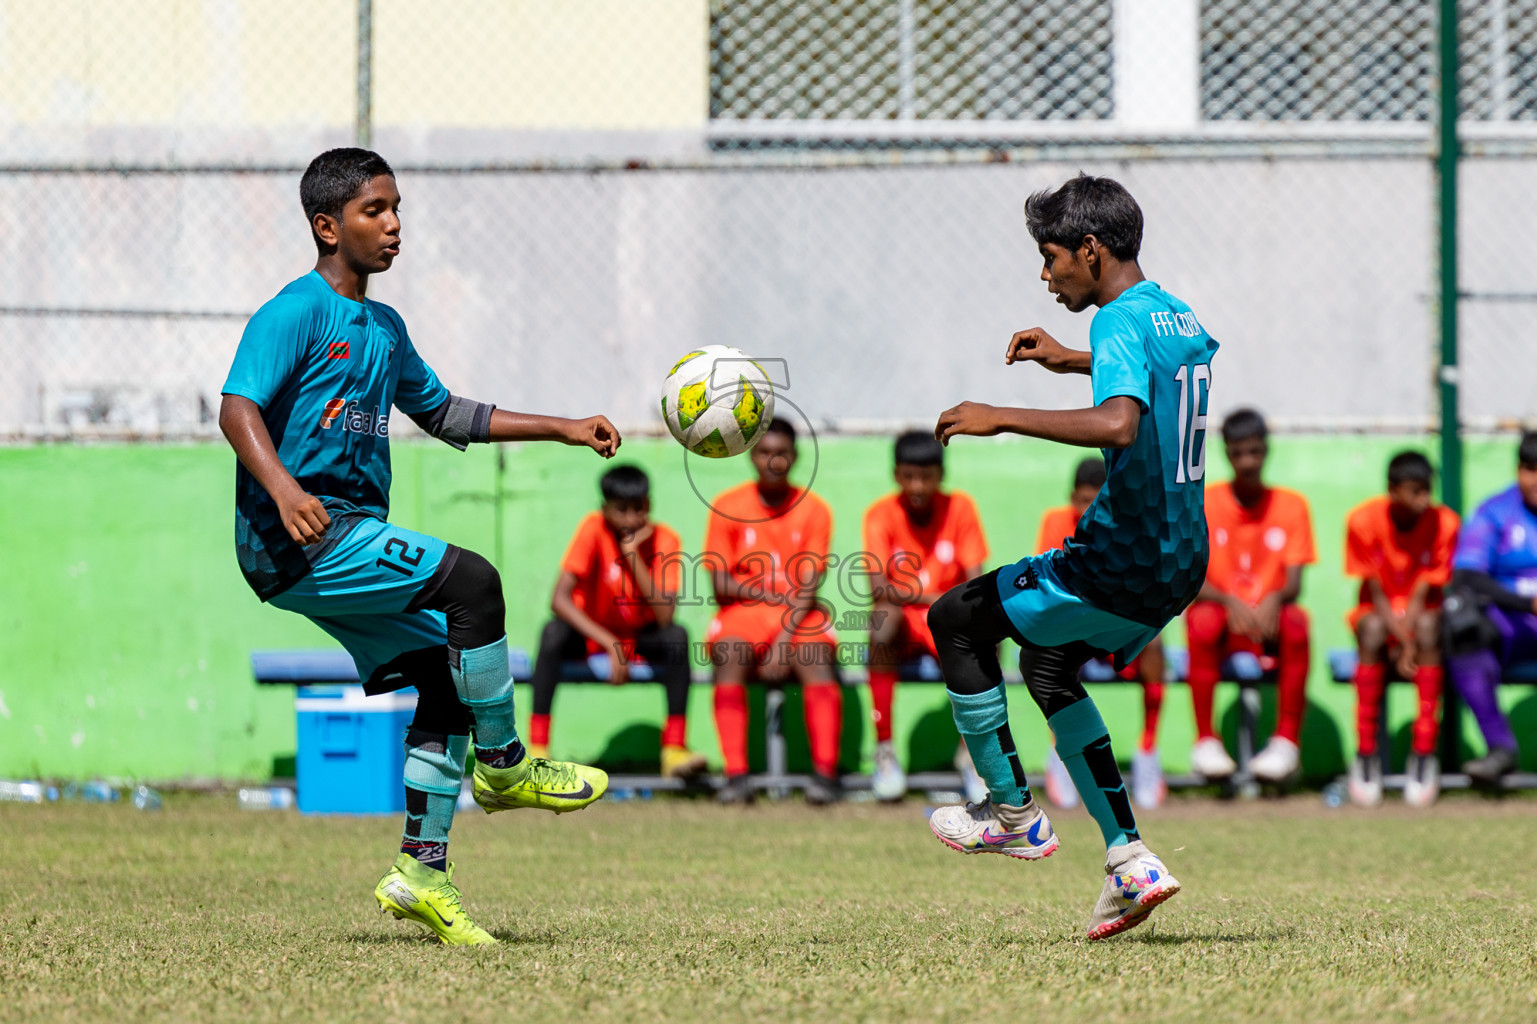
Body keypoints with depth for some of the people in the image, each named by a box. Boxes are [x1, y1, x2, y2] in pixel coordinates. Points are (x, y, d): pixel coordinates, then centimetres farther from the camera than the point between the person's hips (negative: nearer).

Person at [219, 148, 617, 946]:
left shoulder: (383, 328, 20)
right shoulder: (296, 313, -8)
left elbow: (443, 414, 32)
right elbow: (238, 409, -19)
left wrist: (565, 430, 28)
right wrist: (284, 490, -37)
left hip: (351, 539, 10)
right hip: (293, 542, -10)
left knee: (447, 682, 2)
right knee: (471, 580, -22)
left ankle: (422, 871, 6)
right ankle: (504, 766, -8)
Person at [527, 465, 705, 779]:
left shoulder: (664, 539, -13)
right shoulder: (594, 528, -17)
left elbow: (664, 617, -25)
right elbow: (559, 599, -26)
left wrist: (633, 555, -29)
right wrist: (611, 645, -33)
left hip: (641, 640, 1)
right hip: (588, 635, -1)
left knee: (677, 636, -29)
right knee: (553, 632, -32)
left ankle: (674, 748, -30)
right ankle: (537, 750, -33)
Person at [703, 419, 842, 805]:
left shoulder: (814, 510, 2)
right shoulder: (728, 507, 2)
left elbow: (808, 588, -6)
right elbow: (721, 585, -1)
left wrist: (783, 641, -18)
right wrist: (774, 595, -12)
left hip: (799, 616, 0)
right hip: (743, 613, 0)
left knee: (816, 657, -32)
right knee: (728, 656, -32)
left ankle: (825, 773, -39)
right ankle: (736, 776, -39)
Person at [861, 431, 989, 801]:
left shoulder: (960, 508, -1)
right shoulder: (881, 514, -6)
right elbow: (878, 588, -17)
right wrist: (934, 598, -31)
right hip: (902, 621, -1)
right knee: (884, 615, -36)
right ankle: (885, 751, -31)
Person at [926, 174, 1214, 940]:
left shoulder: (1121, 322, -17)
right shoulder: (1179, 318, 11)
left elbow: (1118, 423, -37)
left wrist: (1001, 418, -30)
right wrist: (1073, 360, 33)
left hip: (1123, 566, -9)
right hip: (1180, 562, 9)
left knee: (956, 620, 5)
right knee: (1049, 665, 26)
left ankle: (1013, 812, 13)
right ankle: (1130, 862, 17)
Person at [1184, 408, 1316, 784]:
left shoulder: (1291, 506, 5)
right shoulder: (1204, 503, 3)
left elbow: (1294, 584, -2)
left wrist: (1275, 600, -27)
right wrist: (1231, 602, -25)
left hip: (1269, 628, 0)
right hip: (1224, 624, 0)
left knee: (1296, 622, -33)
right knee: (1202, 619, -35)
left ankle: (1287, 741, -28)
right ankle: (1205, 741, -28)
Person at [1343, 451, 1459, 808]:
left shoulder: (1443, 523, -12)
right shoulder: (1364, 521, -13)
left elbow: (1423, 594, -13)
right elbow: (1376, 592, -12)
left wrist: (1408, 644, -26)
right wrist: (1403, 643, -24)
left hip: (1420, 615, 1)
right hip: (1379, 613, -1)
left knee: (1429, 626, -35)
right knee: (1372, 631, -35)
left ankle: (1423, 755, -33)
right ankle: (1365, 757, -30)